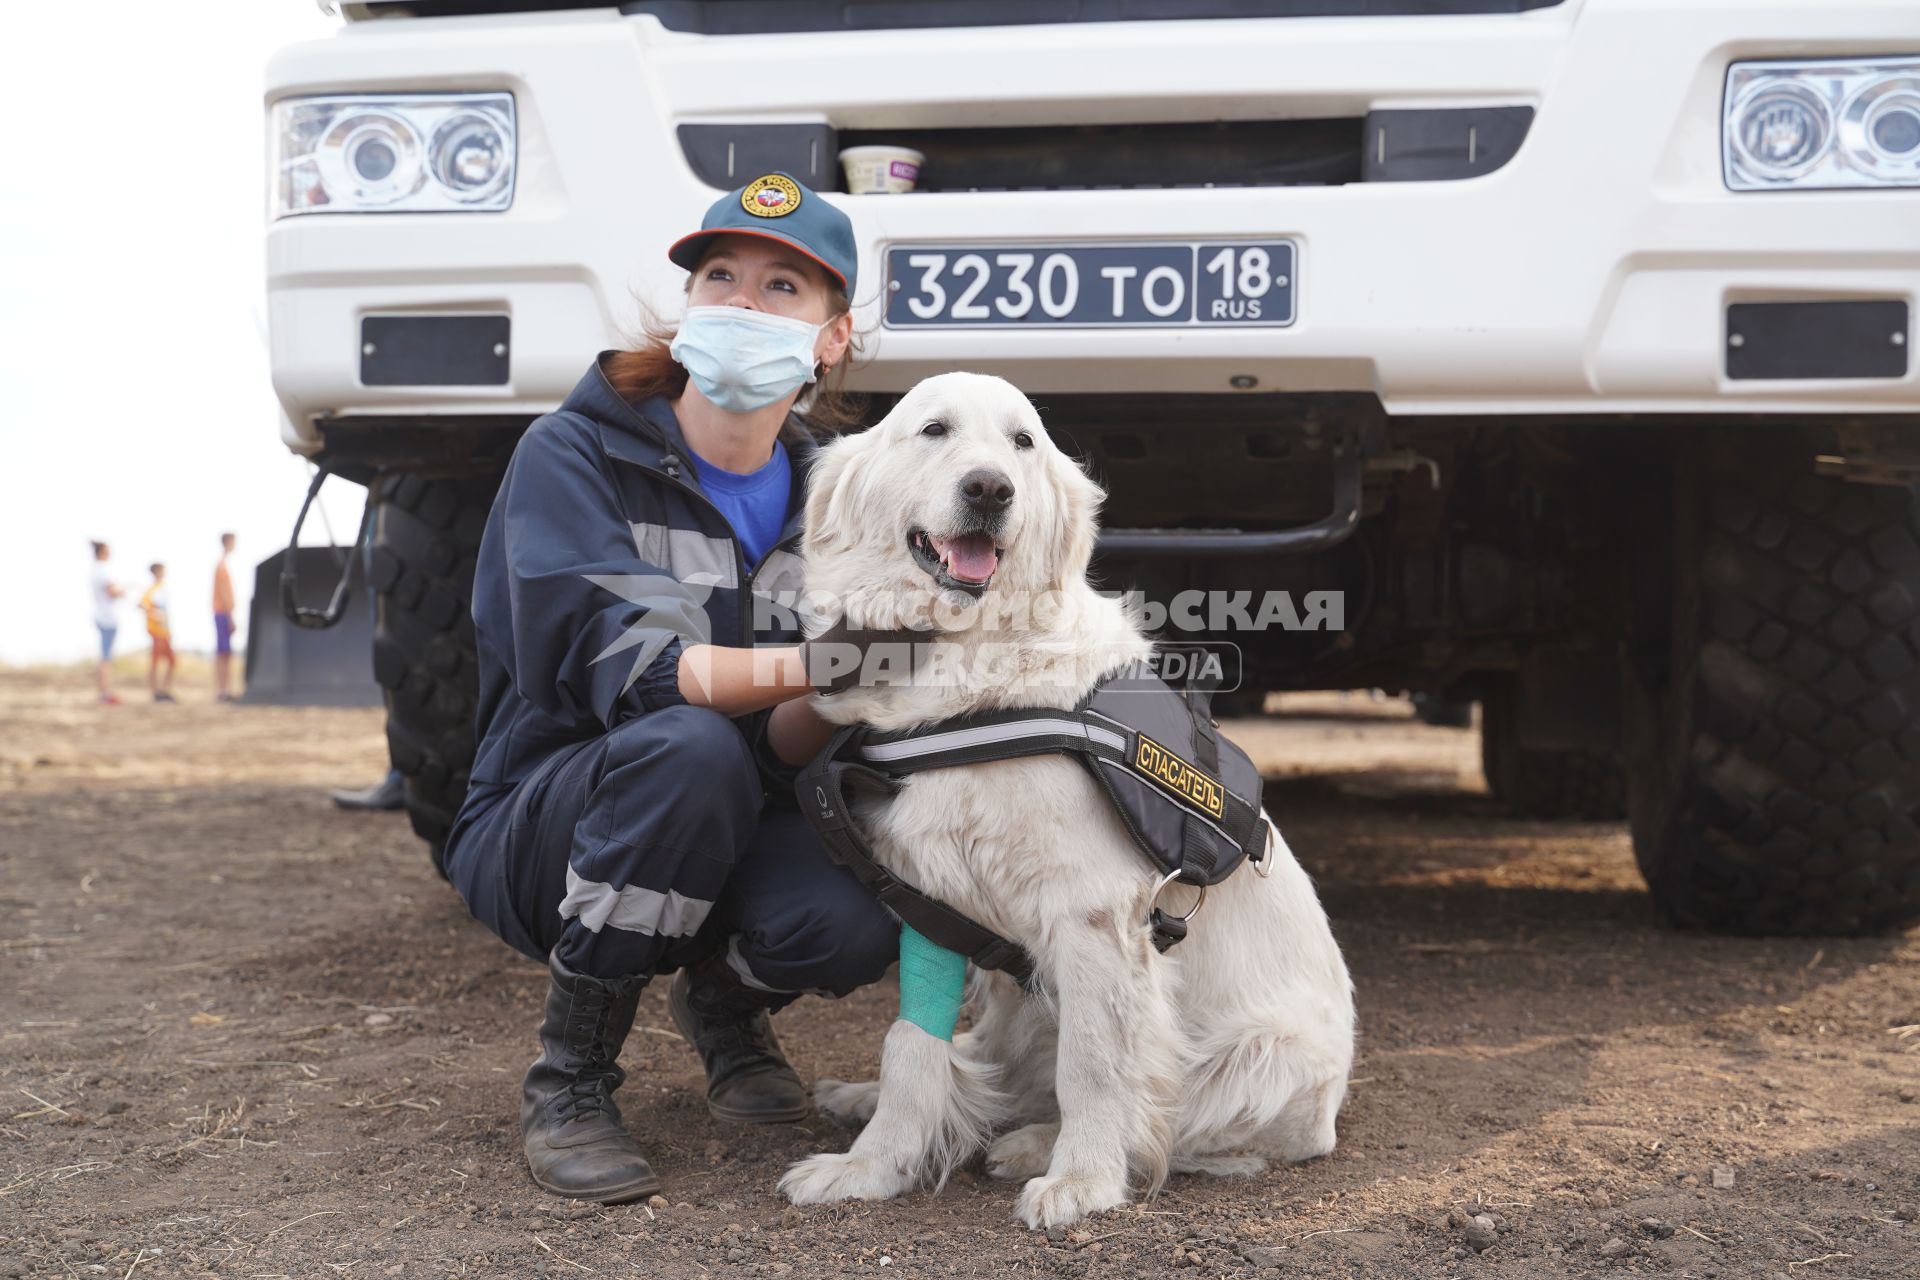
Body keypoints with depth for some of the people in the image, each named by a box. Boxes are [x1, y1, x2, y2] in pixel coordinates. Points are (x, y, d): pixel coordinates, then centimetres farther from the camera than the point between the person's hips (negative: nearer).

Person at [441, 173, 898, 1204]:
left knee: (851, 918, -29)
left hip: (721, 829, 4)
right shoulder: (573, 453, -12)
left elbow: (785, 745, -5)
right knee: (687, 746, -36)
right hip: (537, 833, -4)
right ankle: (568, 1080, -17)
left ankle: (722, 1001, 9)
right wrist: (810, 667, -40)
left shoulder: (822, 492, 2)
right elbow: (613, 667, -28)